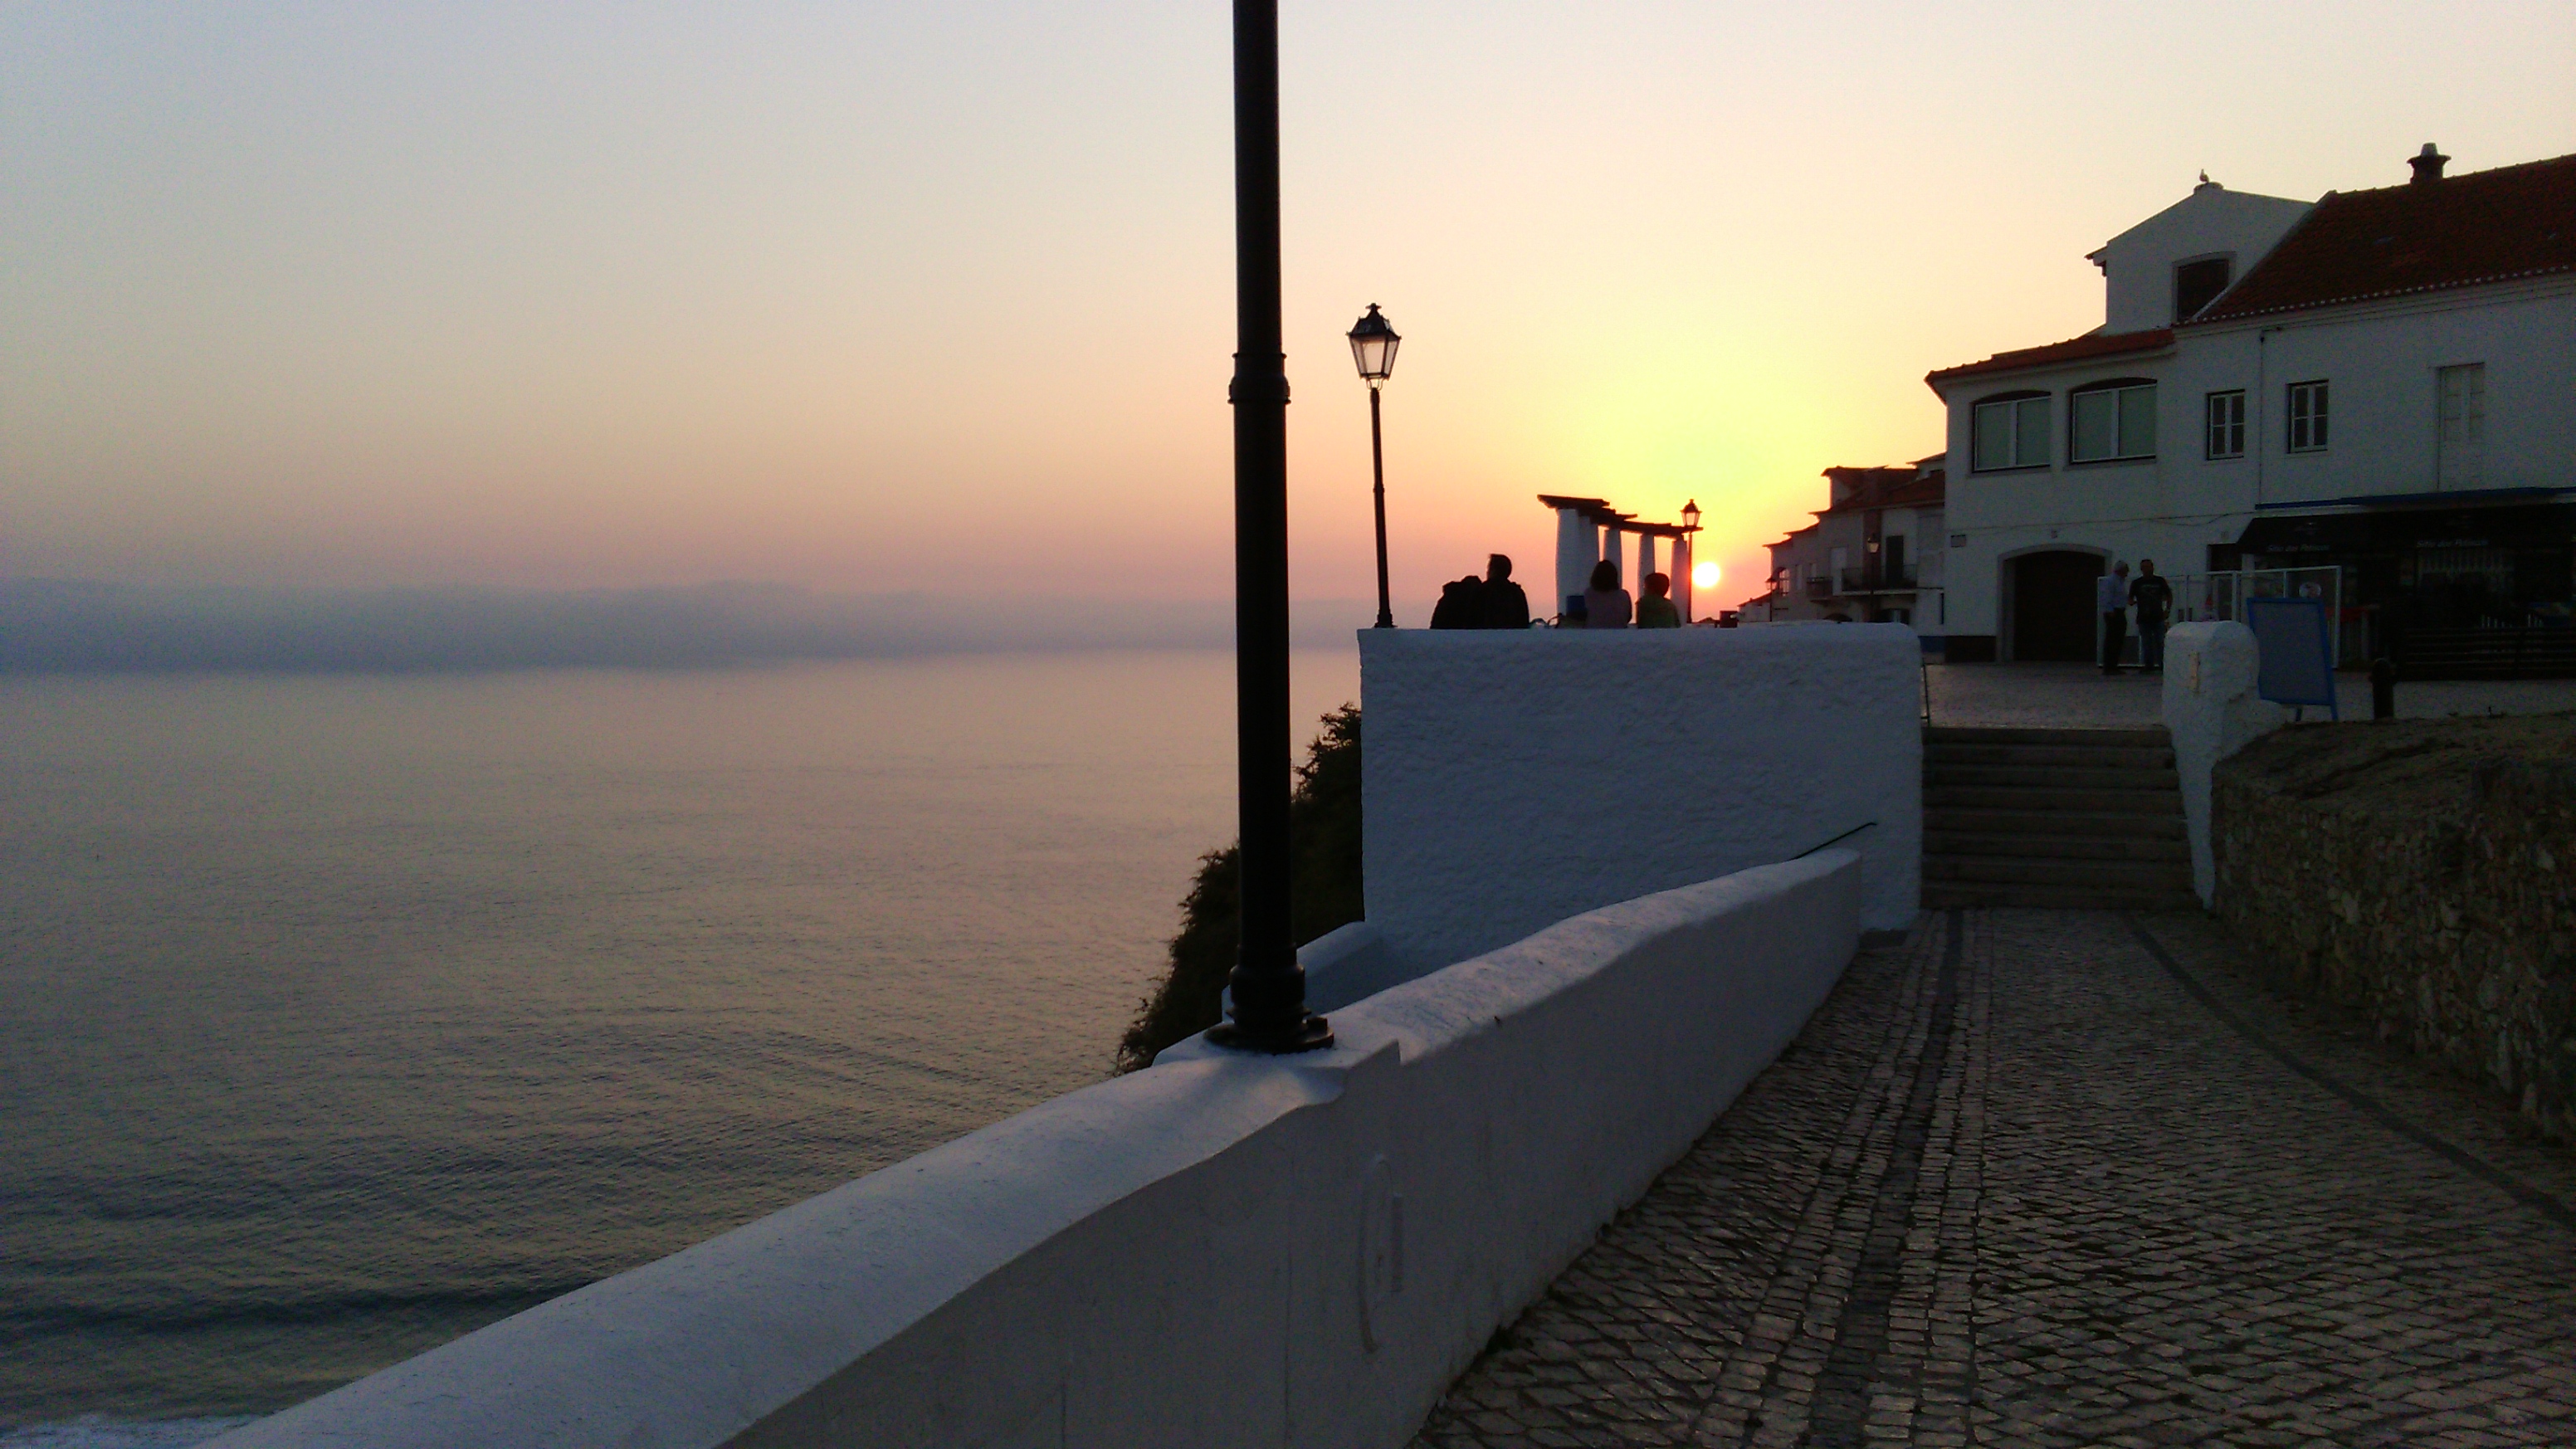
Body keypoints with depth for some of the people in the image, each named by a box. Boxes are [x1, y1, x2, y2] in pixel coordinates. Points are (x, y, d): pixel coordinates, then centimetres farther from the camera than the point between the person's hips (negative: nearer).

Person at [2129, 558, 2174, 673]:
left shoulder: (2160, 581, 8)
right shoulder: (2137, 583, 7)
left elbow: (2169, 595, 16)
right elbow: (2130, 599, 9)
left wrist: (2167, 609, 4)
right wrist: (2133, 602, -15)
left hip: (2158, 617, 0)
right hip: (2144, 618, 0)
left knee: (2160, 642, -2)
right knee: (2146, 643, 1)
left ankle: (2162, 665, 1)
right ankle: (2148, 666, 5)